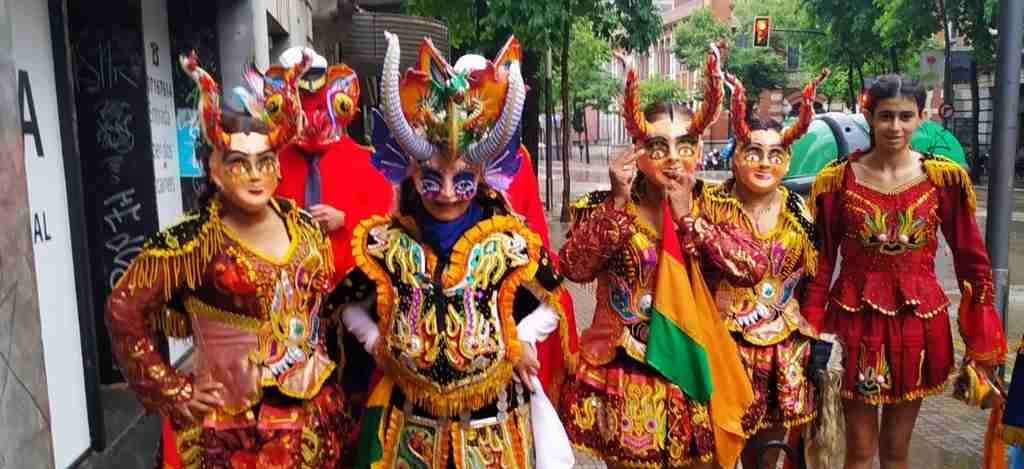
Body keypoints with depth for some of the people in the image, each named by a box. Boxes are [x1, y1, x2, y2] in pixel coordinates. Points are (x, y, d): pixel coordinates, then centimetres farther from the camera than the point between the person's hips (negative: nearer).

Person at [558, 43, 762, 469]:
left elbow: (754, 266, -13)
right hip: (623, 372, -2)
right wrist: (618, 202, -23)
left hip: (690, 368, 2)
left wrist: (690, 217, -19)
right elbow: (574, 268, -19)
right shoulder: (607, 208, -6)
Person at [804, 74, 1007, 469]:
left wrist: (982, 338, 2)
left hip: (919, 321, 1)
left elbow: (971, 258, 2)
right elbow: (822, 260, -1)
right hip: (856, 318, -1)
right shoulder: (838, 180, -5)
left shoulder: (944, 178, -3)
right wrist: (812, 330, -4)